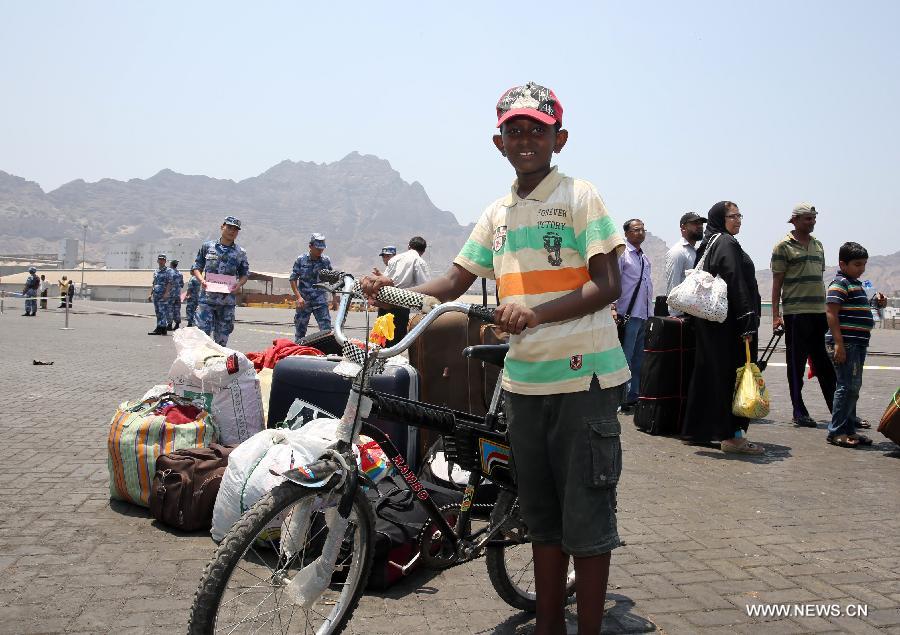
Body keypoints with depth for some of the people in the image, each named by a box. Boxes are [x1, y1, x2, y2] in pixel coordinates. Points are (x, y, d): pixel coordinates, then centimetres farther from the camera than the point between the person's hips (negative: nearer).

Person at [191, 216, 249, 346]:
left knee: (222, 337, 6)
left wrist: (239, 284, -8)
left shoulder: (240, 252, 9)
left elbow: (245, 273, 13)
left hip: (227, 300, 1)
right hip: (207, 297, -1)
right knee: (202, 332, -8)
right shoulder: (207, 246, 7)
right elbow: (196, 267, 11)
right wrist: (201, 279, -9)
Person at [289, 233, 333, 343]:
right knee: (300, 331, 9)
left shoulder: (326, 261, 2)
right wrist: (298, 297, -10)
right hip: (303, 301, 0)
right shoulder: (301, 259, -2)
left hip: (321, 301, 1)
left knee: (326, 329, -8)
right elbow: (293, 279, 0)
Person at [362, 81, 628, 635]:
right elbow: (455, 282, 11)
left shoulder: (580, 197, -4)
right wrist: (397, 291, -7)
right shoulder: (498, 214, 13)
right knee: (542, 519, 15)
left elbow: (607, 286, -11)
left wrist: (536, 312, -26)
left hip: (583, 376, -6)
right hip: (525, 380, 6)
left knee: (586, 517, 0)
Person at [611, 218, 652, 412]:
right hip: (629, 316, -8)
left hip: (645, 315, 8)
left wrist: (650, 311, 19)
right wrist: (613, 308, -21)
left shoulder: (645, 258, 18)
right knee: (625, 360, -6)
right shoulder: (622, 254, -7)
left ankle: (634, 396, 21)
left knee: (639, 359, 12)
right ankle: (621, 401, 0)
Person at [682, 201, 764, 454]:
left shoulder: (706, 244, 17)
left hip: (706, 321, 9)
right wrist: (747, 321, -20)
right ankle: (732, 435, -4)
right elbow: (736, 284, -18)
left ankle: (696, 429, 18)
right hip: (729, 322, -9)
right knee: (732, 374, -6)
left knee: (707, 372, 13)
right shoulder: (727, 243, -11)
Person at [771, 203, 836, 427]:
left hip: (819, 312, 6)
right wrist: (776, 314, -11)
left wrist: (828, 308, 17)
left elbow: (819, 278, 21)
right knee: (797, 364, 2)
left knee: (825, 363, 9)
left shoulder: (817, 245, 16)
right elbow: (777, 281, -5)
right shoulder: (784, 246, -3)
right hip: (795, 313, -6)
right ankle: (799, 412, 9)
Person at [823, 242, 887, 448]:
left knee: (853, 387, 13)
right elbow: (831, 313, -19)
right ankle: (837, 432, -3)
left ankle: (849, 430, 21)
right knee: (848, 386, -9)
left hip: (857, 344, 10)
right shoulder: (839, 283, -11)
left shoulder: (856, 284, 20)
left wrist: (876, 302, 14)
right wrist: (839, 344, -25)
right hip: (845, 344, -10)